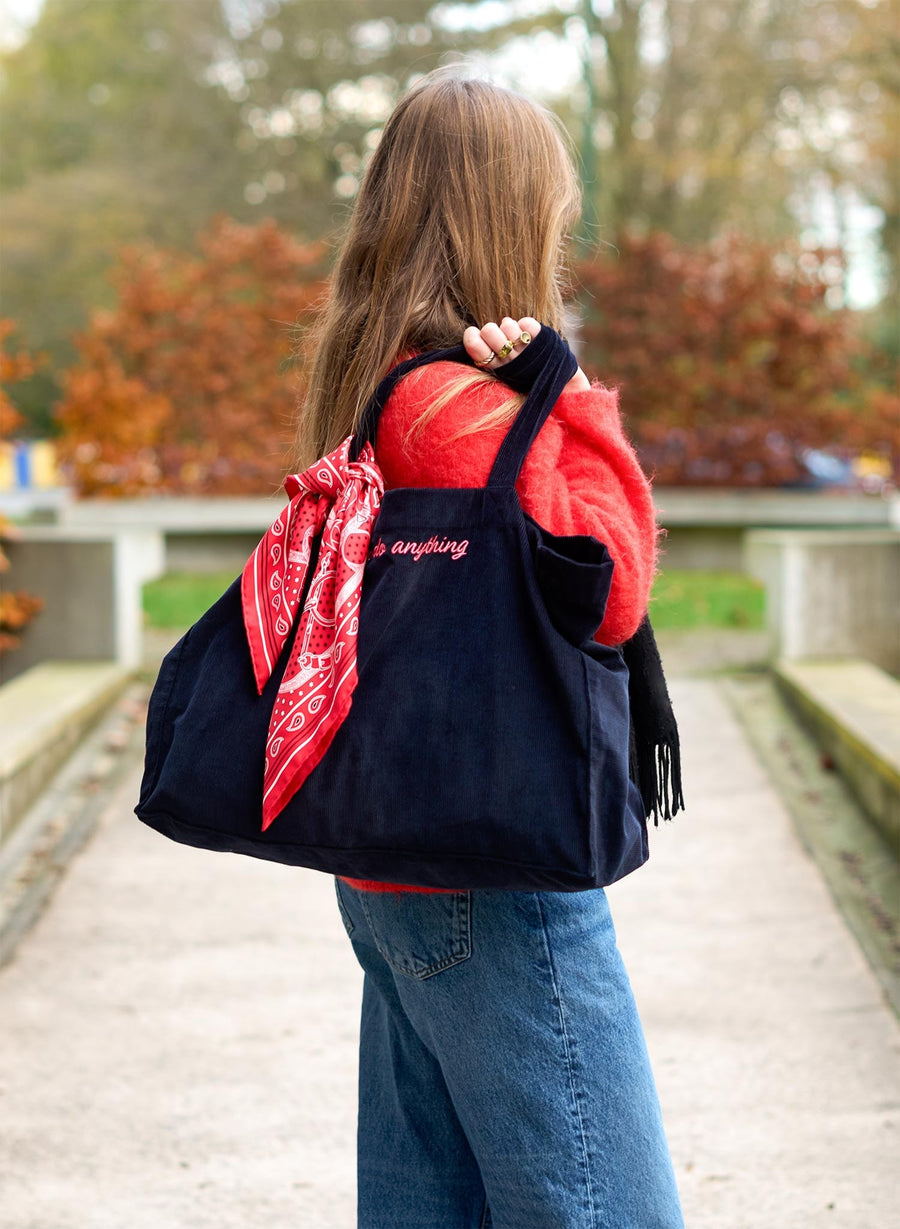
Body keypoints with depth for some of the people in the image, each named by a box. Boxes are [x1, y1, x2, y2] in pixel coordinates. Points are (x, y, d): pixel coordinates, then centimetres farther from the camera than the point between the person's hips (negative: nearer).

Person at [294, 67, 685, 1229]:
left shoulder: (365, 393, 12)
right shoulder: (457, 406, -18)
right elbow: (604, 589, -20)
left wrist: (532, 398, 4)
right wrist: (576, 403, -13)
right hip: (496, 885, -10)